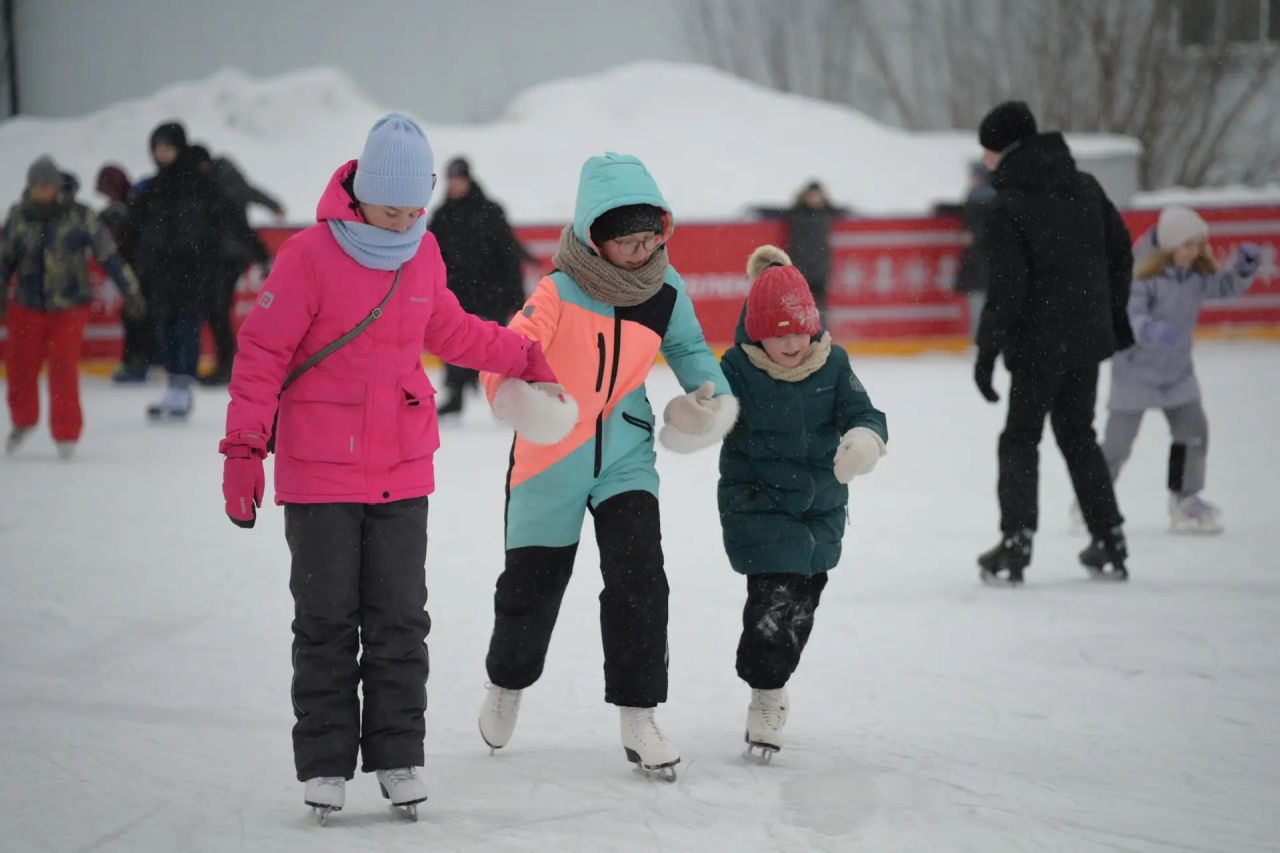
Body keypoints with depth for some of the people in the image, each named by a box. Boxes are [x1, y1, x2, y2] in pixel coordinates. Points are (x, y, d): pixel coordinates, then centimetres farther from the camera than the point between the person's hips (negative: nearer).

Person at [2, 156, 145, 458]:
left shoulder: (80, 217, -8)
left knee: (64, 368, -10)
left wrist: (130, 291, 1)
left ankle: (66, 434, 4)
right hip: (27, 306, 3)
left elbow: (109, 255, -2)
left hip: (69, 308, -3)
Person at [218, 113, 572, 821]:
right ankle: (325, 764, 11)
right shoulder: (310, 255, -13)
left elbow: (448, 331, 23)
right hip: (319, 474, -4)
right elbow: (263, 353, -10)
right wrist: (244, 447, -14)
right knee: (326, 622, 3)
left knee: (399, 620, 6)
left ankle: (398, 757, 14)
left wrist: (524, 357, 26)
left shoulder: (423, 256, 3)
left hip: (402, 471, 4)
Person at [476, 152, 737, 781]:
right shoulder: (560, 292, -20)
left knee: (638, 575, -13)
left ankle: (638, 718, -5)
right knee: (532, 581, 10)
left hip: (625, 453, 2)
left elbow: (686, 346, 14)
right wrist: (517, 392, -47)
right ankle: (507, 683, 41)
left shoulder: (665, 289, -5)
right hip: (551, 457, -2)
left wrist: (710, 393, -3)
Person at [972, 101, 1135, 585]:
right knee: (1078, 434, 17)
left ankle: (1015, 545, -4)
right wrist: (1116, 314, 22)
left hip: (1038, 344, -6)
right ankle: (1110, 544, 16)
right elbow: (1120, 252, 11)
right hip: (1090, 336, 6)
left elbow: (1007, 288, -17)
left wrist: (987, 350, -10)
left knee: (1021, 439, 5)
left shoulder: (1006, 209, -14)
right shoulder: (1085, 188, 4)